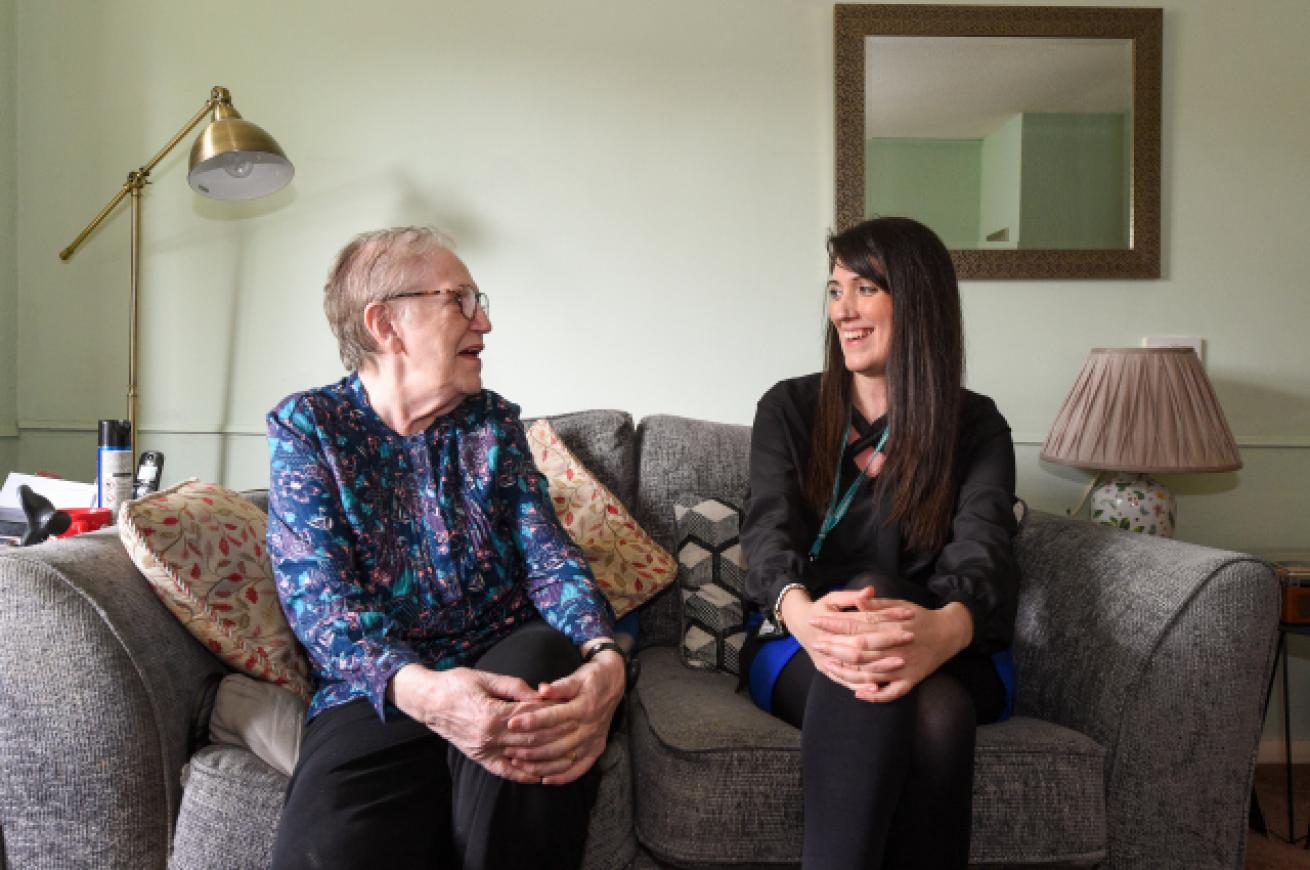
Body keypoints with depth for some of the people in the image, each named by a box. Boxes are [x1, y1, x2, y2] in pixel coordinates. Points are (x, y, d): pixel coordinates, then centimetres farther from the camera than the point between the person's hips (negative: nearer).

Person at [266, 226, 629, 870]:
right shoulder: (306, 425, 3)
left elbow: (548, 556, 0)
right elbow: (318, 594, -9)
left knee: (539, 656, -32)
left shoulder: (494, 422, 10)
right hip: (380, 690, -3)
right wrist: (421, 691, -29)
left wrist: (605, 659, -24)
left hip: (506, 661, 3)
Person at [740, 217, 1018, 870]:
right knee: (866, 681, -37)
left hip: (946, 656, 1)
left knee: (935, 710, -36)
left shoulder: (976, 426, 6)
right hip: (800, 650, 0)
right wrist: (800, 612, -35)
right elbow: (770, 529, -9)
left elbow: (982, 548, -12)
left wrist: (948, 628, -39)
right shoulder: (789, 409, 7)